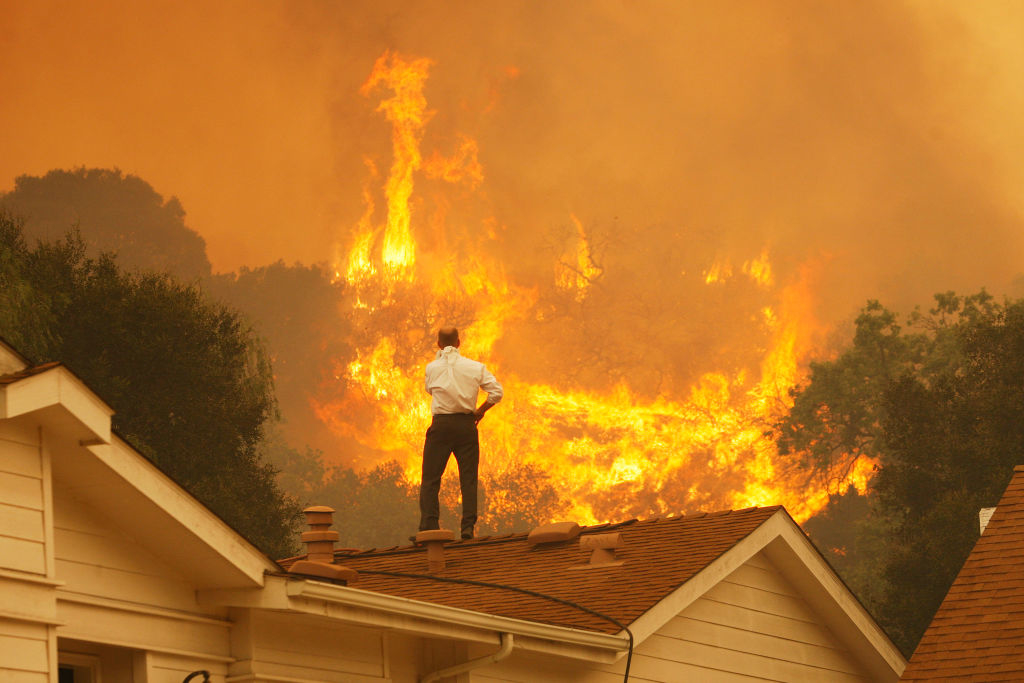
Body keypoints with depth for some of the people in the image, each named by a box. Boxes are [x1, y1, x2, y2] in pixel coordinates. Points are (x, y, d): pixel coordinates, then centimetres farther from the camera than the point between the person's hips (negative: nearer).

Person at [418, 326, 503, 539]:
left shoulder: (432, 367, 1)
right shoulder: (475, 367, 2)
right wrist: (480, 411, 9)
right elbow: (496, 392, -3)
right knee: (468, 478, 5)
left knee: (430, 479, 2)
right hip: (466, 424, 1)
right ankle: (468, 527, -2)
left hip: (441, 424, -1)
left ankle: (428, 526, -7)